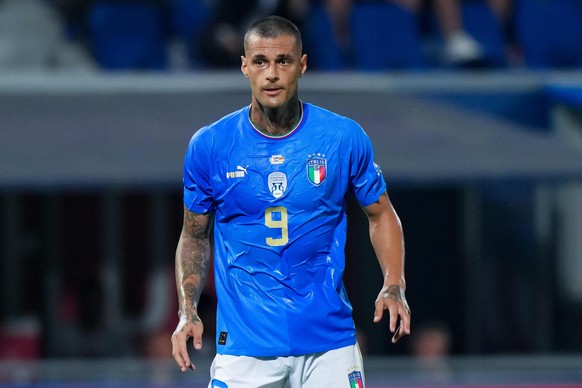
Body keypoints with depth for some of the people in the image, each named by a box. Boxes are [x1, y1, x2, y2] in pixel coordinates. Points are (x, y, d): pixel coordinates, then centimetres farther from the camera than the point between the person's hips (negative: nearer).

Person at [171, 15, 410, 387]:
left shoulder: (345, 138, -2)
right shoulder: (208, 145, -1)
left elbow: (381, 215, 11)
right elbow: (194, 235, 10)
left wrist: (394, 286, -5)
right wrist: (188, 311, -3)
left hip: (330, 341, 0)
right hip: (243, 345, 0)